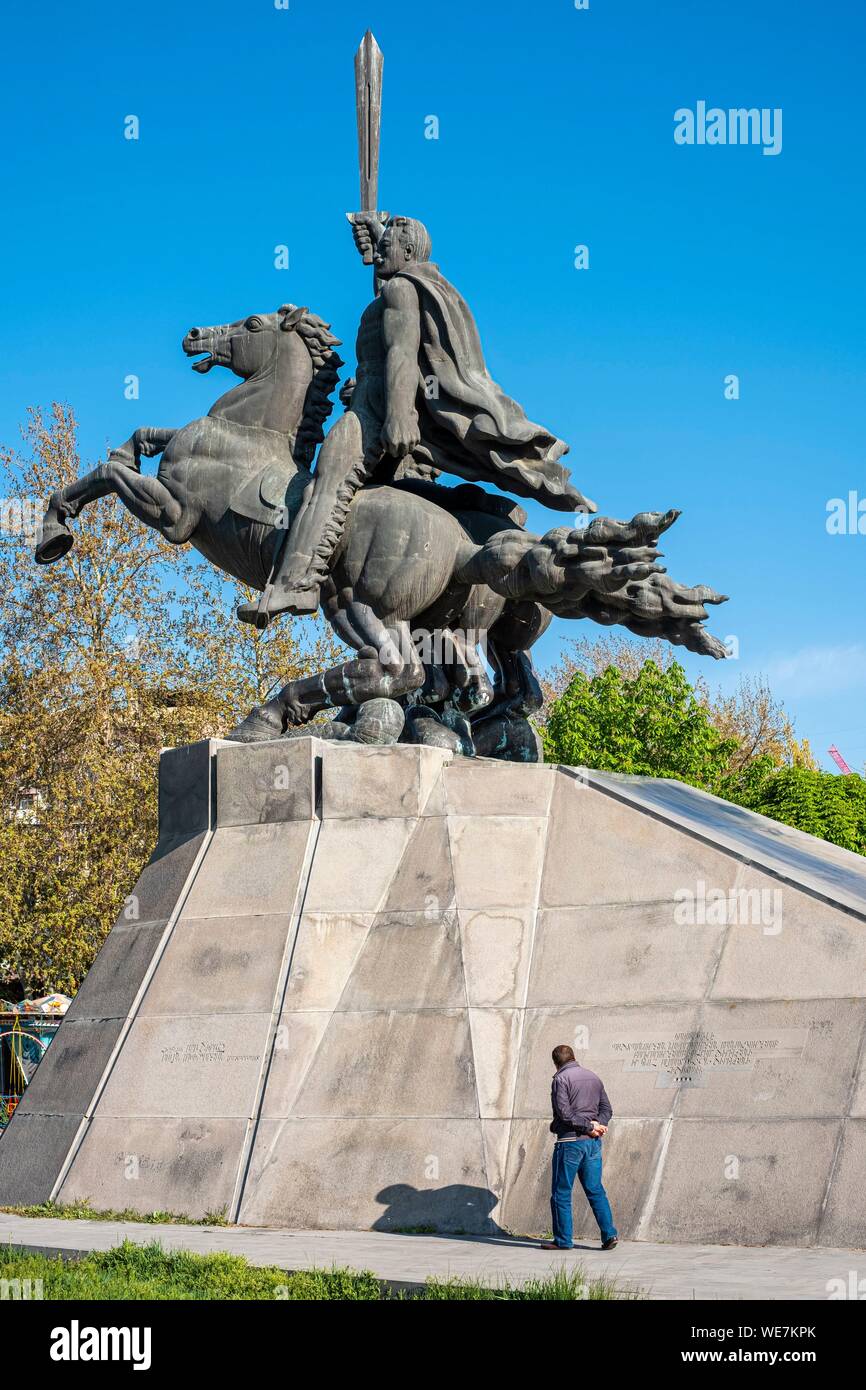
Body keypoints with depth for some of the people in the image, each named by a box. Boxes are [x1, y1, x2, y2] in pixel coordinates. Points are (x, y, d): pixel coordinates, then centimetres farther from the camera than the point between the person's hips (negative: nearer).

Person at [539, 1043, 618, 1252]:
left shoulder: (560, 1079, -7)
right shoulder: (594, 1077, 15)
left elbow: (565, 1113, -17)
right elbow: (607, 1107, 13)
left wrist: (590, 1127, -12)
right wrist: (598, 1124, -3)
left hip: (570, 1142, -6)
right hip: (593, 1142, 6)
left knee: (561, 1193, 3)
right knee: (595, 1190, 10)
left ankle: (563, 1240, 5)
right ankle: (609, 1234, 1)